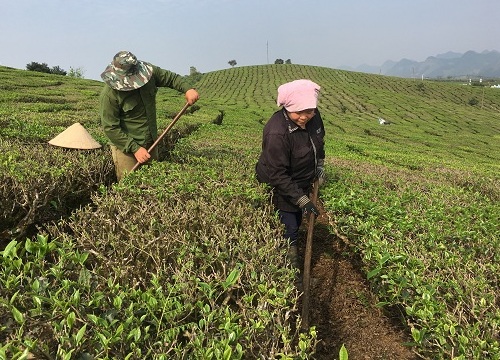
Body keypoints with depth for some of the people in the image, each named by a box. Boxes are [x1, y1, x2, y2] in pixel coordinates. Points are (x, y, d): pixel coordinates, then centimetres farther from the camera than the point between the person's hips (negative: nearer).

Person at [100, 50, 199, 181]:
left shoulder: (147, 71, -8)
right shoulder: (109, 94, -23)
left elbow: (170, 77, 7)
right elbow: (110, 128, -20)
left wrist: (187, 89, -12)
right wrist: (134, 148, -24)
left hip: (151, 143, 6)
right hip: (126, 147, -6)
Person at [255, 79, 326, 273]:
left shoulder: (313, 116, -14)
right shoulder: (277, 133, -37)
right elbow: (278, 175, -31)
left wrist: (320, 165, 5)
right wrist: (302, 200, -29)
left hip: (303, 183, 8)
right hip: (281, 189, -8)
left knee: (296, 222, 22)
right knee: (289, 230, -1)